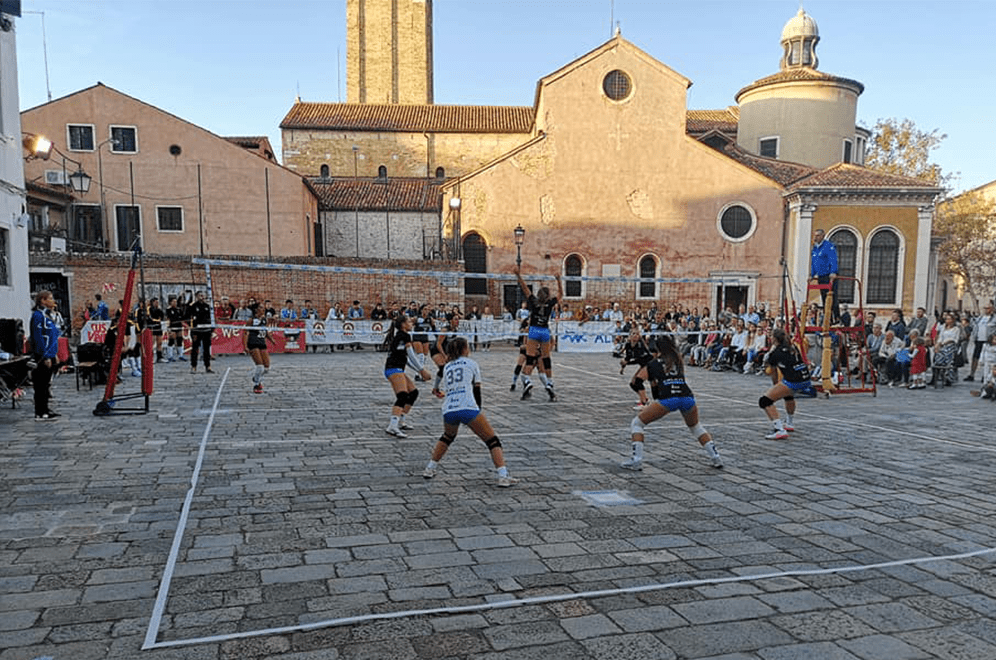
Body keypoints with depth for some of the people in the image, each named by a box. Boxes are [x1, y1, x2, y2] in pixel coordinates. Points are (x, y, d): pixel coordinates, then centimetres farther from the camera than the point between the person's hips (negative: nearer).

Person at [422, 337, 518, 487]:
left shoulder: (447, 367, 25)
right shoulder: (471, 364, 14)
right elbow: (477, 391, 13)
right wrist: (478, 411, 22)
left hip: (448, 409, 5)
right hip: (468, 407, -5)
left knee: (448, 436, 35)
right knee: (492, 440, 4)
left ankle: (430, 468, 33)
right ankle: (503, 476, -9)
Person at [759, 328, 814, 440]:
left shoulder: (776, 352, -6)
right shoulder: (792, 347, 13)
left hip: (793, 382, -8)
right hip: (806, 379, 8)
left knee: (764, 401, -7)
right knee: (789, 394, 40)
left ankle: (779, 430, -19)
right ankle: (789, 423, 52)